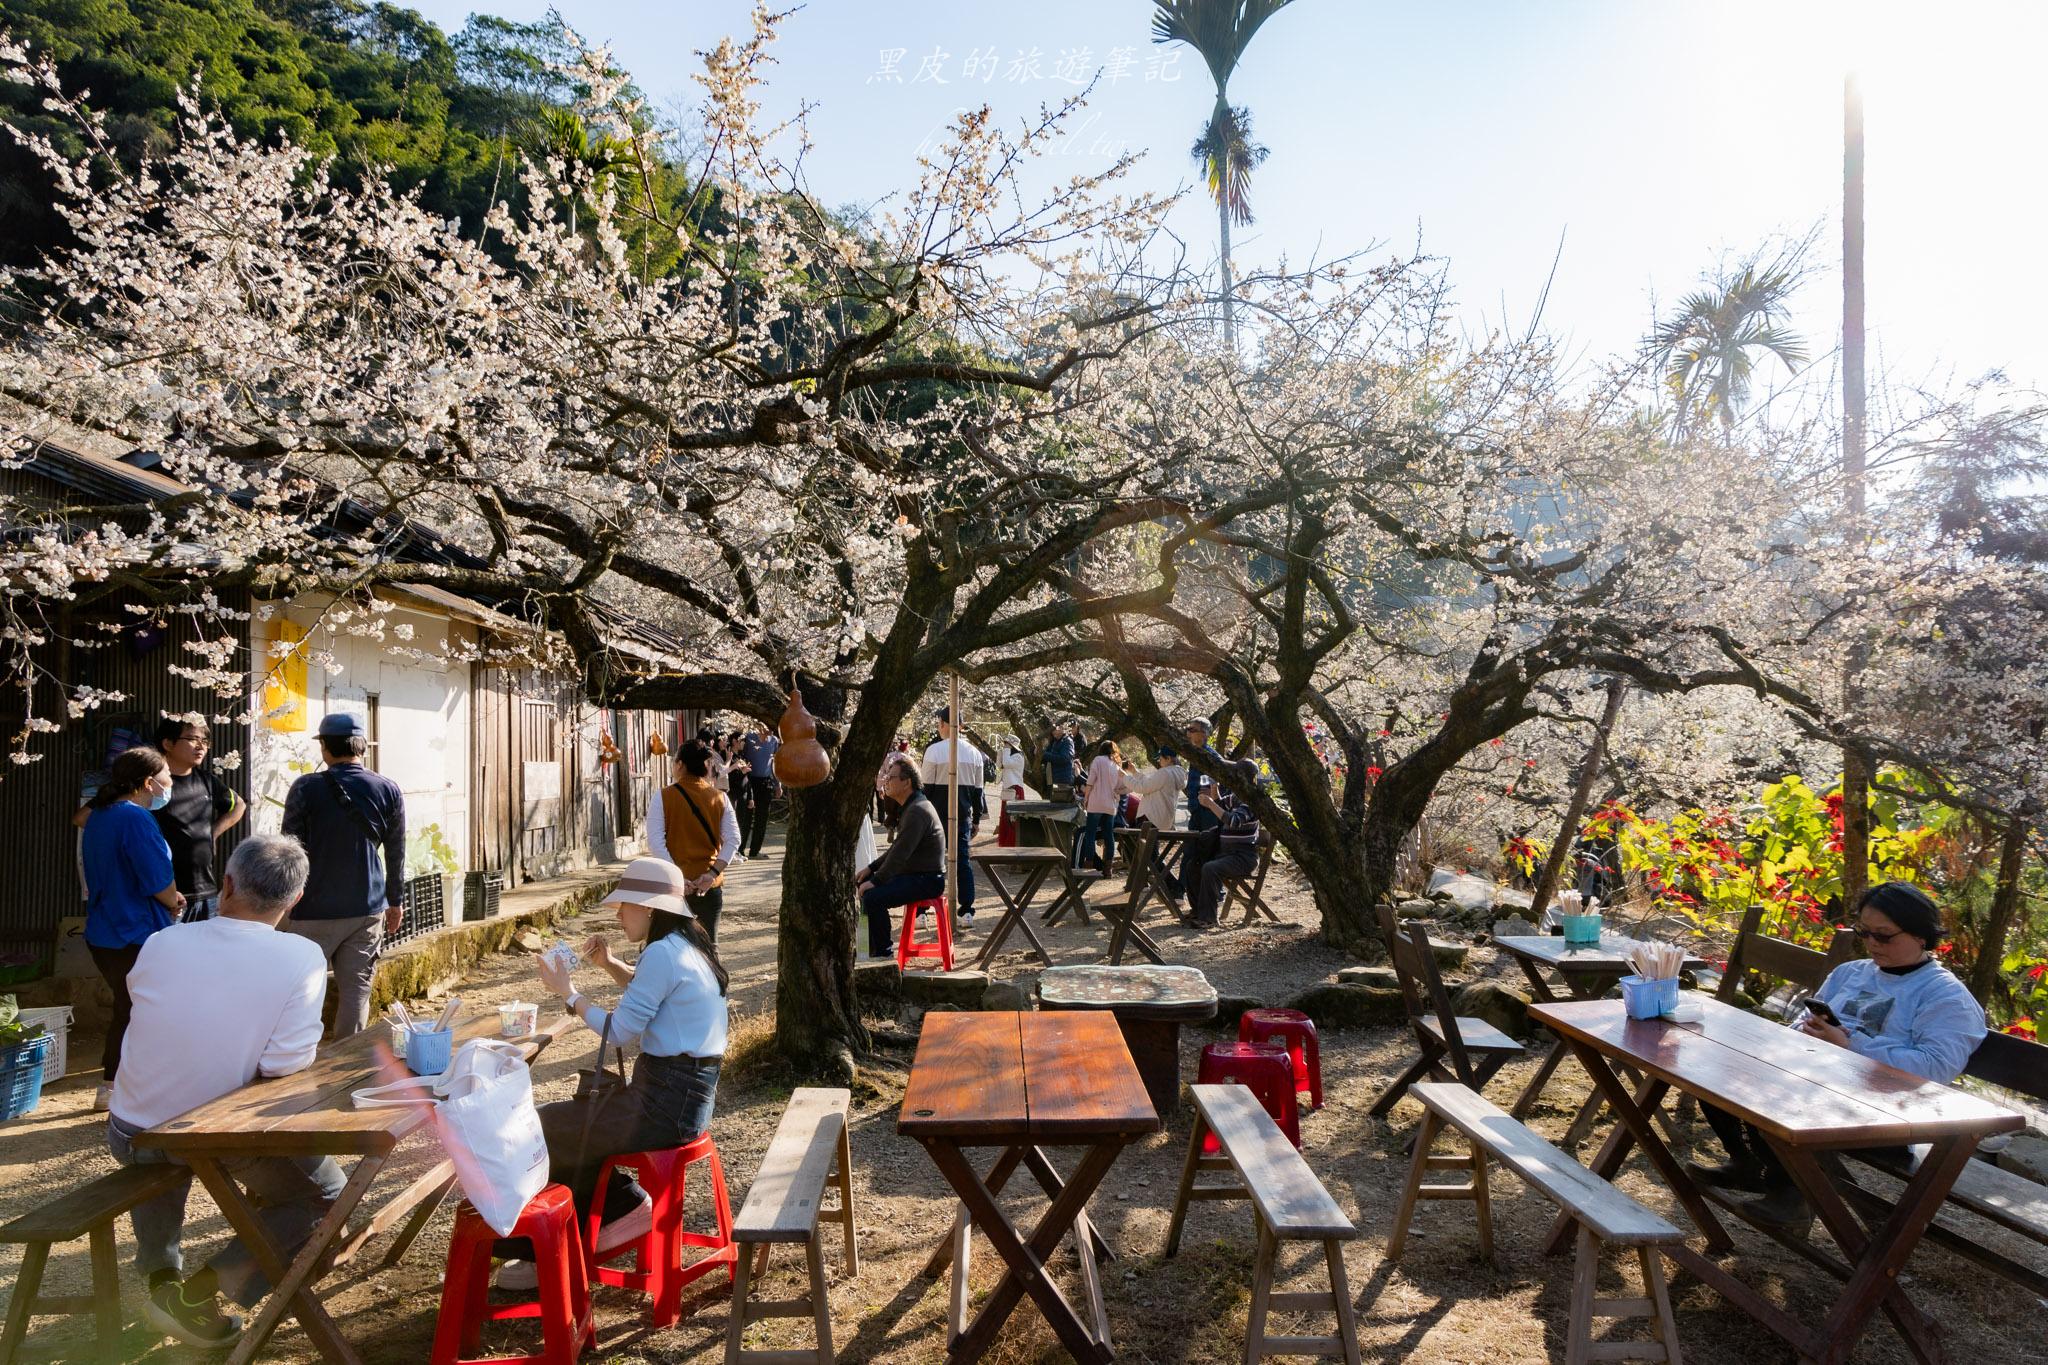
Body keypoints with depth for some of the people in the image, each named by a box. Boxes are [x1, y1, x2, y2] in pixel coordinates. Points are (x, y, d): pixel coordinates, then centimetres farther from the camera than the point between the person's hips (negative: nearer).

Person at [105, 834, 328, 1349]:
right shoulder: (301, 957, -20)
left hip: (129, 1137, 4)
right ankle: (200, 1291, 2)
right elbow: (285, 1063, -23)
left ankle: (162, 1275, 35)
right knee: (326, 1191, 17)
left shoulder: (162, 942, -10)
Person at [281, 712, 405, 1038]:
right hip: (367, 909, 2)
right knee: (357, 990, 6)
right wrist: (396, 901, 16)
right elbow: (396, 853, 6)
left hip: (315, 910, -2)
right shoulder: (389, 791, 0)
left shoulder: (306, 788, -8)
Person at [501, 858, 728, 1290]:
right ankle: (624, 1206, 18)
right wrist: (610, 964, 12)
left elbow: (619, 1031, -17)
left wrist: (568, 992, -6)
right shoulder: (688, 946, 10)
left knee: (541, 1132, 0)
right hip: (687, 1091, 10)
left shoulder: (662, 953, -20)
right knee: (563, 1119, 17)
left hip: (665, 1104, -10)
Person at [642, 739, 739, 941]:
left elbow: (655, 843, -13)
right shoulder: (719, 798, 1)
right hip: (711, 886, 2)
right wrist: (713, 872, -11)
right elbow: (733, 839, -6)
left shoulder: (663, 797, -6)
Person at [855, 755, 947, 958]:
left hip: (928, 879, -11)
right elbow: (897, 848, 21)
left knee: (873, 897, -25)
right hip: (913, 872, 11)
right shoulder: (909, 806, 14)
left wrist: (876, 881, -19)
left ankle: (884, 953, -8)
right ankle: (872, 944, 24)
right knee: (862, 883, 15)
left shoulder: (917, 811, -21)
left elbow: (900, 853, -25)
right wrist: (871, 868, 13)